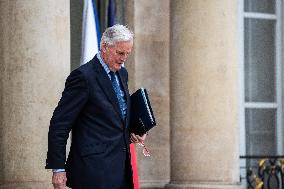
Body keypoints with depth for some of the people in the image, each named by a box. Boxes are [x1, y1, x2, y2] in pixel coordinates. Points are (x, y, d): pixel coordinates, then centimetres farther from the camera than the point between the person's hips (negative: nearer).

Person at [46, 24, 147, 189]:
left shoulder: (122, 74, 13)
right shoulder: (83, 76, -12)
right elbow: (60, 124, -13)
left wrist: (130, 133, 6)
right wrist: (58, 169, -16)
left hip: (121, 168, 8)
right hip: (94, 170, -8)